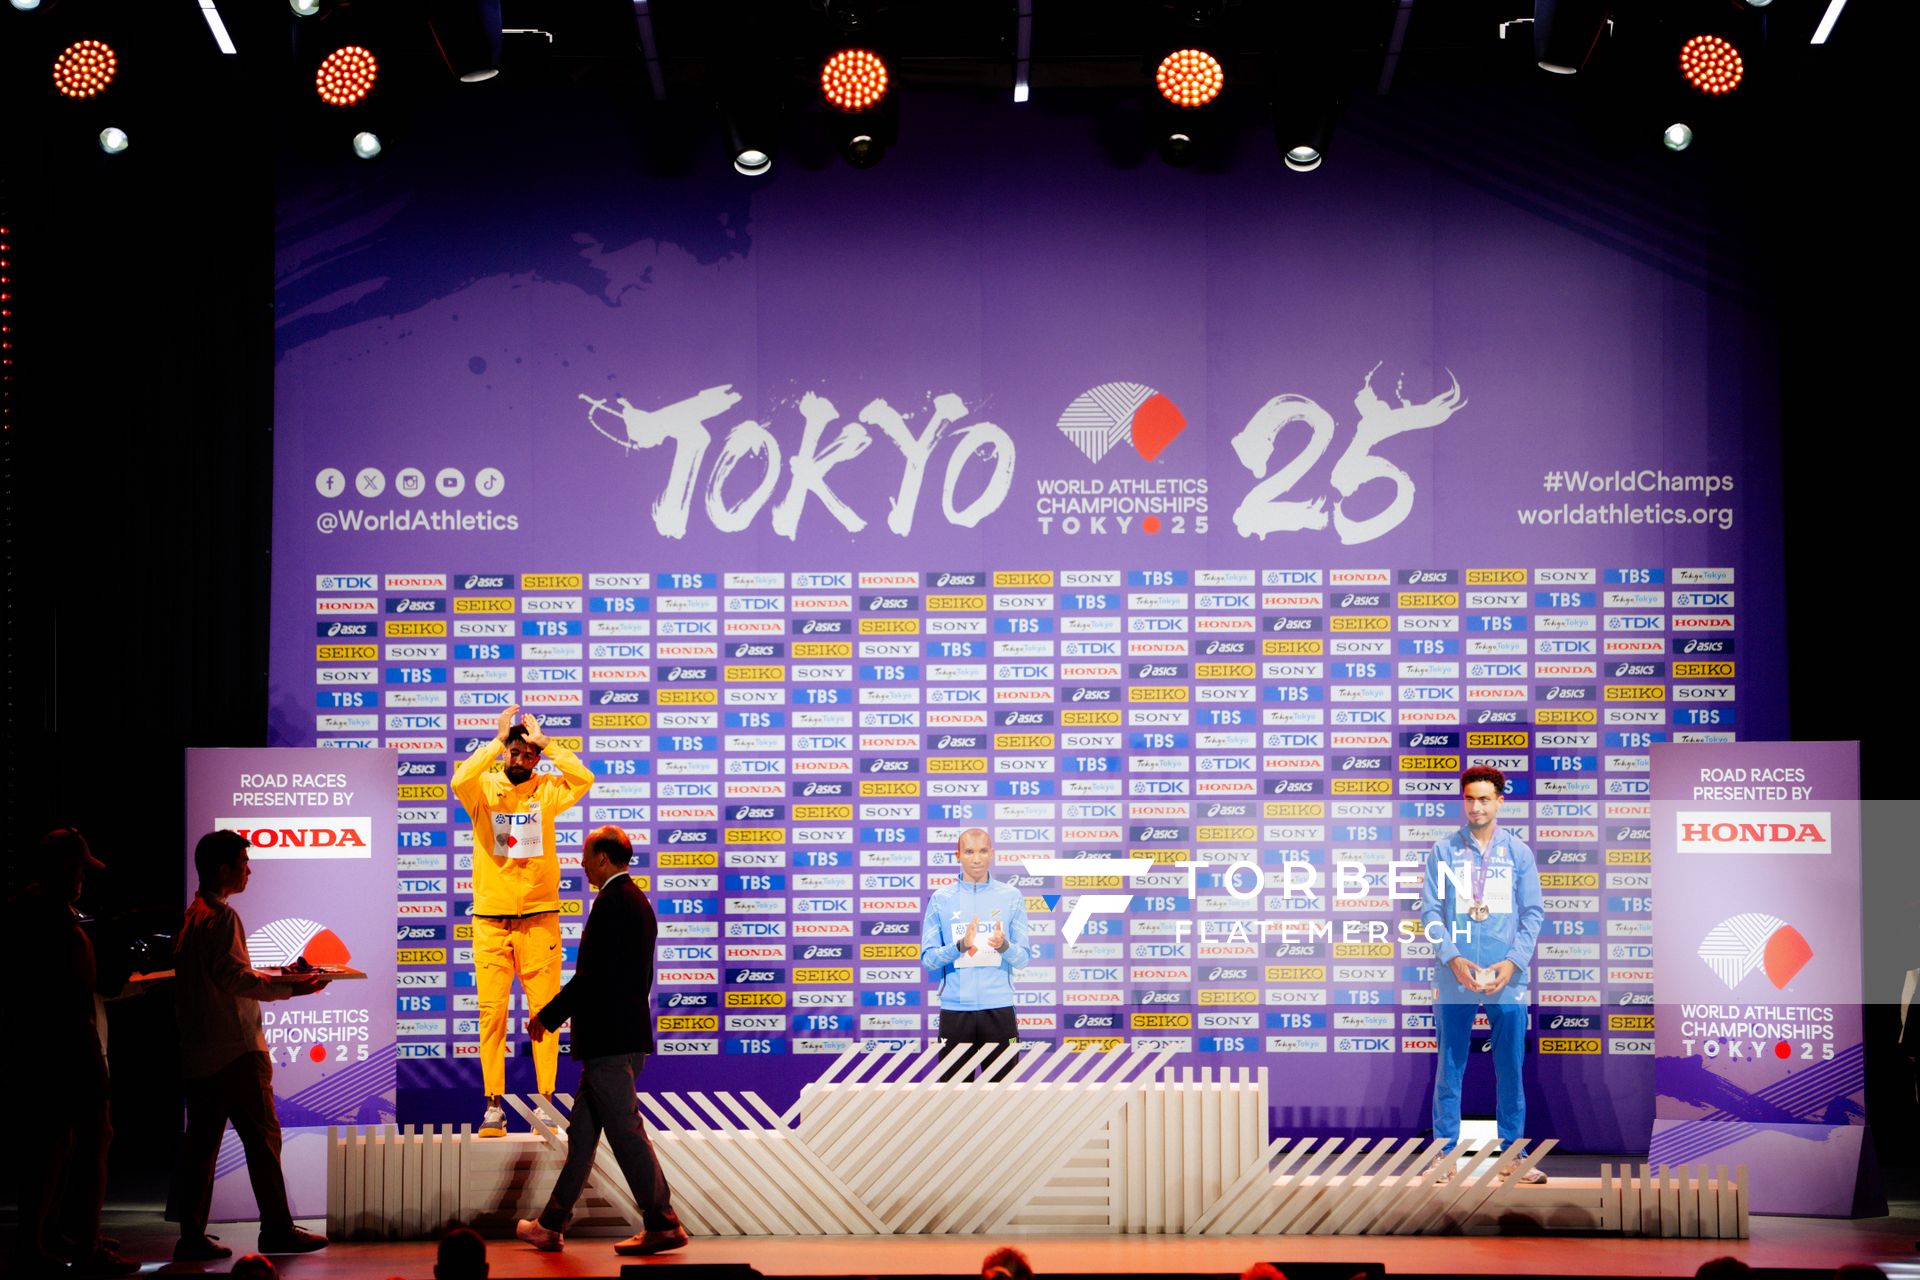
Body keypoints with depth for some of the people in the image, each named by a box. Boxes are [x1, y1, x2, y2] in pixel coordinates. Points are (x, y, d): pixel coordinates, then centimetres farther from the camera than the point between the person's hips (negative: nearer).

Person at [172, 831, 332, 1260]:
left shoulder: (191, 915, 15)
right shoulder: (222, 916, -13)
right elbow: (235, 978, -19)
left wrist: (272, 977, 20)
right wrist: (289, 989, -14)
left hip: (197, 1050, 9)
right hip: (235, 1047, -9)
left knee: (201, 1141, 8)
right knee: (262, 1136, -3)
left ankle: (192, 1236, 7)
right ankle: (277, 1229, 1)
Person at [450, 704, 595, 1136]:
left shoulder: (547, 791, 5)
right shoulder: (484, 789, 3)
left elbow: (584, 778, -12)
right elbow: (460, 781, -20)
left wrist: (544, 742, -9)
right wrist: (498, 740, -15)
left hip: (539, 918, 1)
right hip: (491, 919, 0)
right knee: (492, 1012, -2)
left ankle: (546, 1099, 5)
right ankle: (494, 1105, 2)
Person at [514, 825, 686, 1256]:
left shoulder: (612, 903, -15)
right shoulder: (638, 902, 16)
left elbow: (592, 975, -20)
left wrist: (547, 1016, -9)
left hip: (608, 1040, -10)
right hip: (625, 1035, 10)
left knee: (625, 1131, -6)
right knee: (581, 1134, 14)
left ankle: (662, 1225, -3)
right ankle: (551, 1226, 20)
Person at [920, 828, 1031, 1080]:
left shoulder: (1012, 896, 4)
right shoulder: (941, 898, 4)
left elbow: (1023, 958, 2)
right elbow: (927, 959, 0)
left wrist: (1004, 945, -19)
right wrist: (960, 946, -18)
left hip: (999, 1009, 0)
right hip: (955, 1009, 0)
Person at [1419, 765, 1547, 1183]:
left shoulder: (1519, 852, 6)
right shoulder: (1443, 851, 4)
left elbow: (1533, 913, 4)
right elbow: (1430, 910, 1)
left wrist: (1513, 962, -9)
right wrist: (1453, 959, -12)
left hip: (1507, 977, 1)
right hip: (1454, 979, 0)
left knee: (1510, 1067, 4)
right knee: (1450, 1068, 3)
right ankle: (1446, 1152, 10)